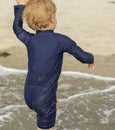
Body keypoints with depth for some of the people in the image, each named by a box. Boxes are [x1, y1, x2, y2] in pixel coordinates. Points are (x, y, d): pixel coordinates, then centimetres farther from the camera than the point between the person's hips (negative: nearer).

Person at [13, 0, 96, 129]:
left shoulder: (29, 40, 0)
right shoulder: (61, 40, -13)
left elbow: (17, 27, 22)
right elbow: (83, 57, -4)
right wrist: (91, 60, 19)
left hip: (28, 96, 6)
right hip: (44, 99, -6)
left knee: (54, 104, 34)